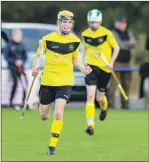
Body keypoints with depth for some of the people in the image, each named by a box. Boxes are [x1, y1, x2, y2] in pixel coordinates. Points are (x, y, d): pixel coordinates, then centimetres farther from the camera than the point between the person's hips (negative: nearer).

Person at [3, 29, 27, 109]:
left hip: (20, 66, 5)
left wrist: (21, 61, -6)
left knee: (25, 82, -7)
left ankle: (24, 102, 0)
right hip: (12, 67, -5)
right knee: (15, 83, -17)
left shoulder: (21, 45, 10)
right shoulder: (9, 45, -4)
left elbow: (25, 56, 15)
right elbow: (6, 56, -5)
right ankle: (11, 101, -8)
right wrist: (15, 61, -13)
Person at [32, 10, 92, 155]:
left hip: (65, 82, 0)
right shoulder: (47, 39, -7)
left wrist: (83, 68, -4)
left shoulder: (75, 41, 1)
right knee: (44, 117, 9)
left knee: (58, 113, -18)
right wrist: (35, 68, -17)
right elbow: (38, 55, 1)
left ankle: (52, 145, -6)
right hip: (47, 80, 0)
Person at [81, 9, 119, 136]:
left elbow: (116, 48, -2)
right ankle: (90, 125, -18)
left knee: (100, 98, 11)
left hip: (104, 68, -1)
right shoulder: (85, 34, 0)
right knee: (90, 96, -15)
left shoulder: (106, 33, -10)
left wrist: (111, 62, -13)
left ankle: (104, 108, 50)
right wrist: (84, 61, 5)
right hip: (91, 67, 1)